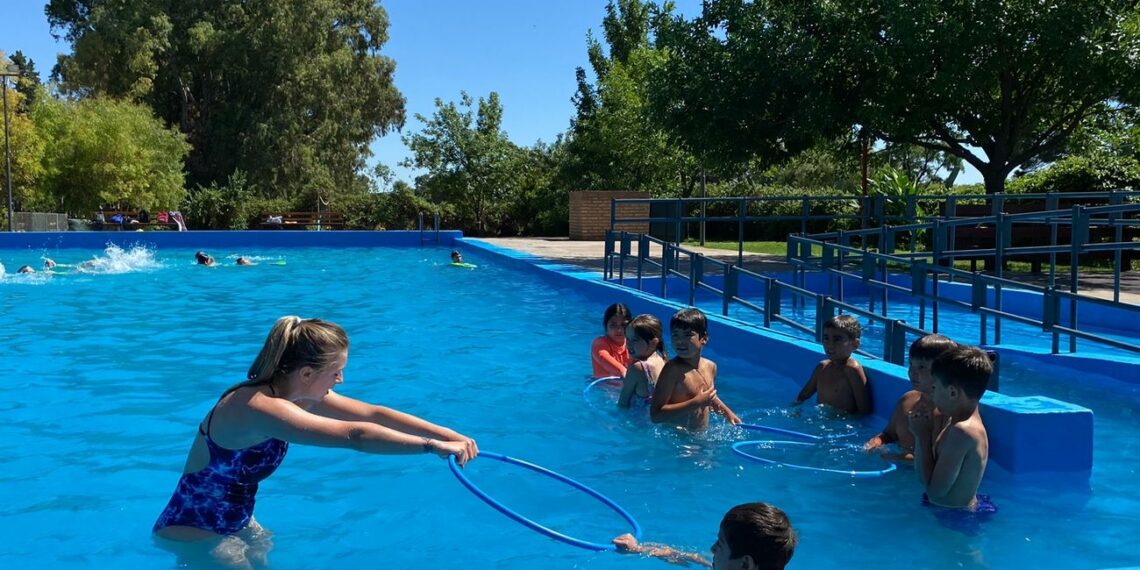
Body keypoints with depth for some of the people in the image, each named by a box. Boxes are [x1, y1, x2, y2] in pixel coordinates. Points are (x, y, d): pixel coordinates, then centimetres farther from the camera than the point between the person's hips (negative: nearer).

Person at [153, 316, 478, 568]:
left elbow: (372, 414, -8)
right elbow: (354, 435, -41)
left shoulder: (298, 395, -7)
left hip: (233, 522, 8)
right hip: (193, 532, -8)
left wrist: (448, 434, -15)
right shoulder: (260, 407, -35)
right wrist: (433, 445, -37)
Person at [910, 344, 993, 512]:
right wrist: (921, 433, 0)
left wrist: (923, 437, -15)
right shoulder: (958, 422, 8)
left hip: (956, 515, -9)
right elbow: (922, 472, 13)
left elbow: (935, 490, -21)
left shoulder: (962, 431, -22)